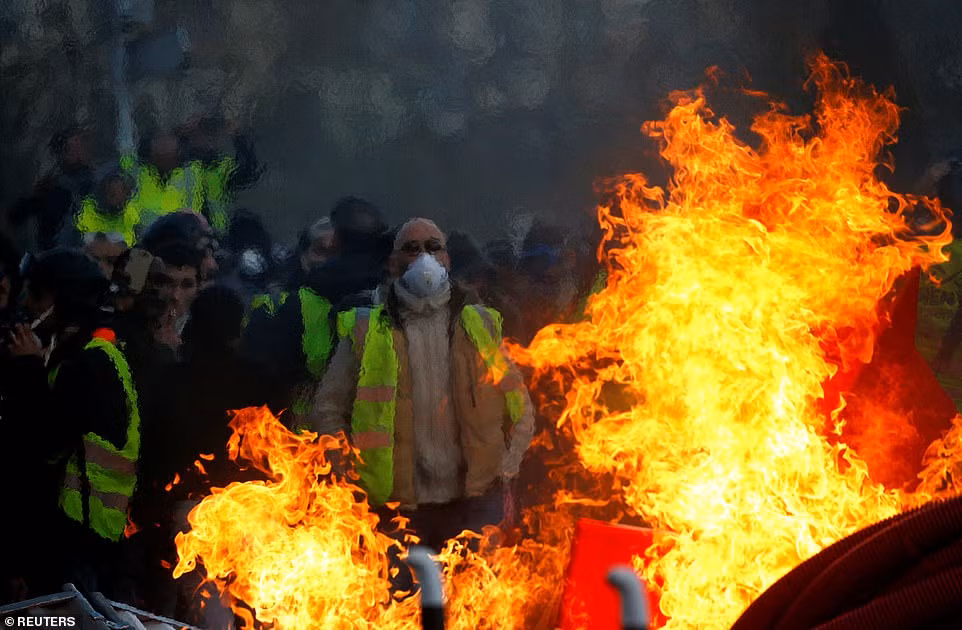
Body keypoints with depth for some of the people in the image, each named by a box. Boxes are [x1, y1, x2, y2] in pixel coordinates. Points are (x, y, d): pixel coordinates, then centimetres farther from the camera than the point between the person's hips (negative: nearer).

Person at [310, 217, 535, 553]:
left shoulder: (480, 326, 11)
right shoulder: (366, 332, 7)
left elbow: (522, 410, 14)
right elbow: (328, 409, 10)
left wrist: (504, 474, 5)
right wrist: (354, 474, 0)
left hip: (473, 500, 1)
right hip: (398, 503, -1)